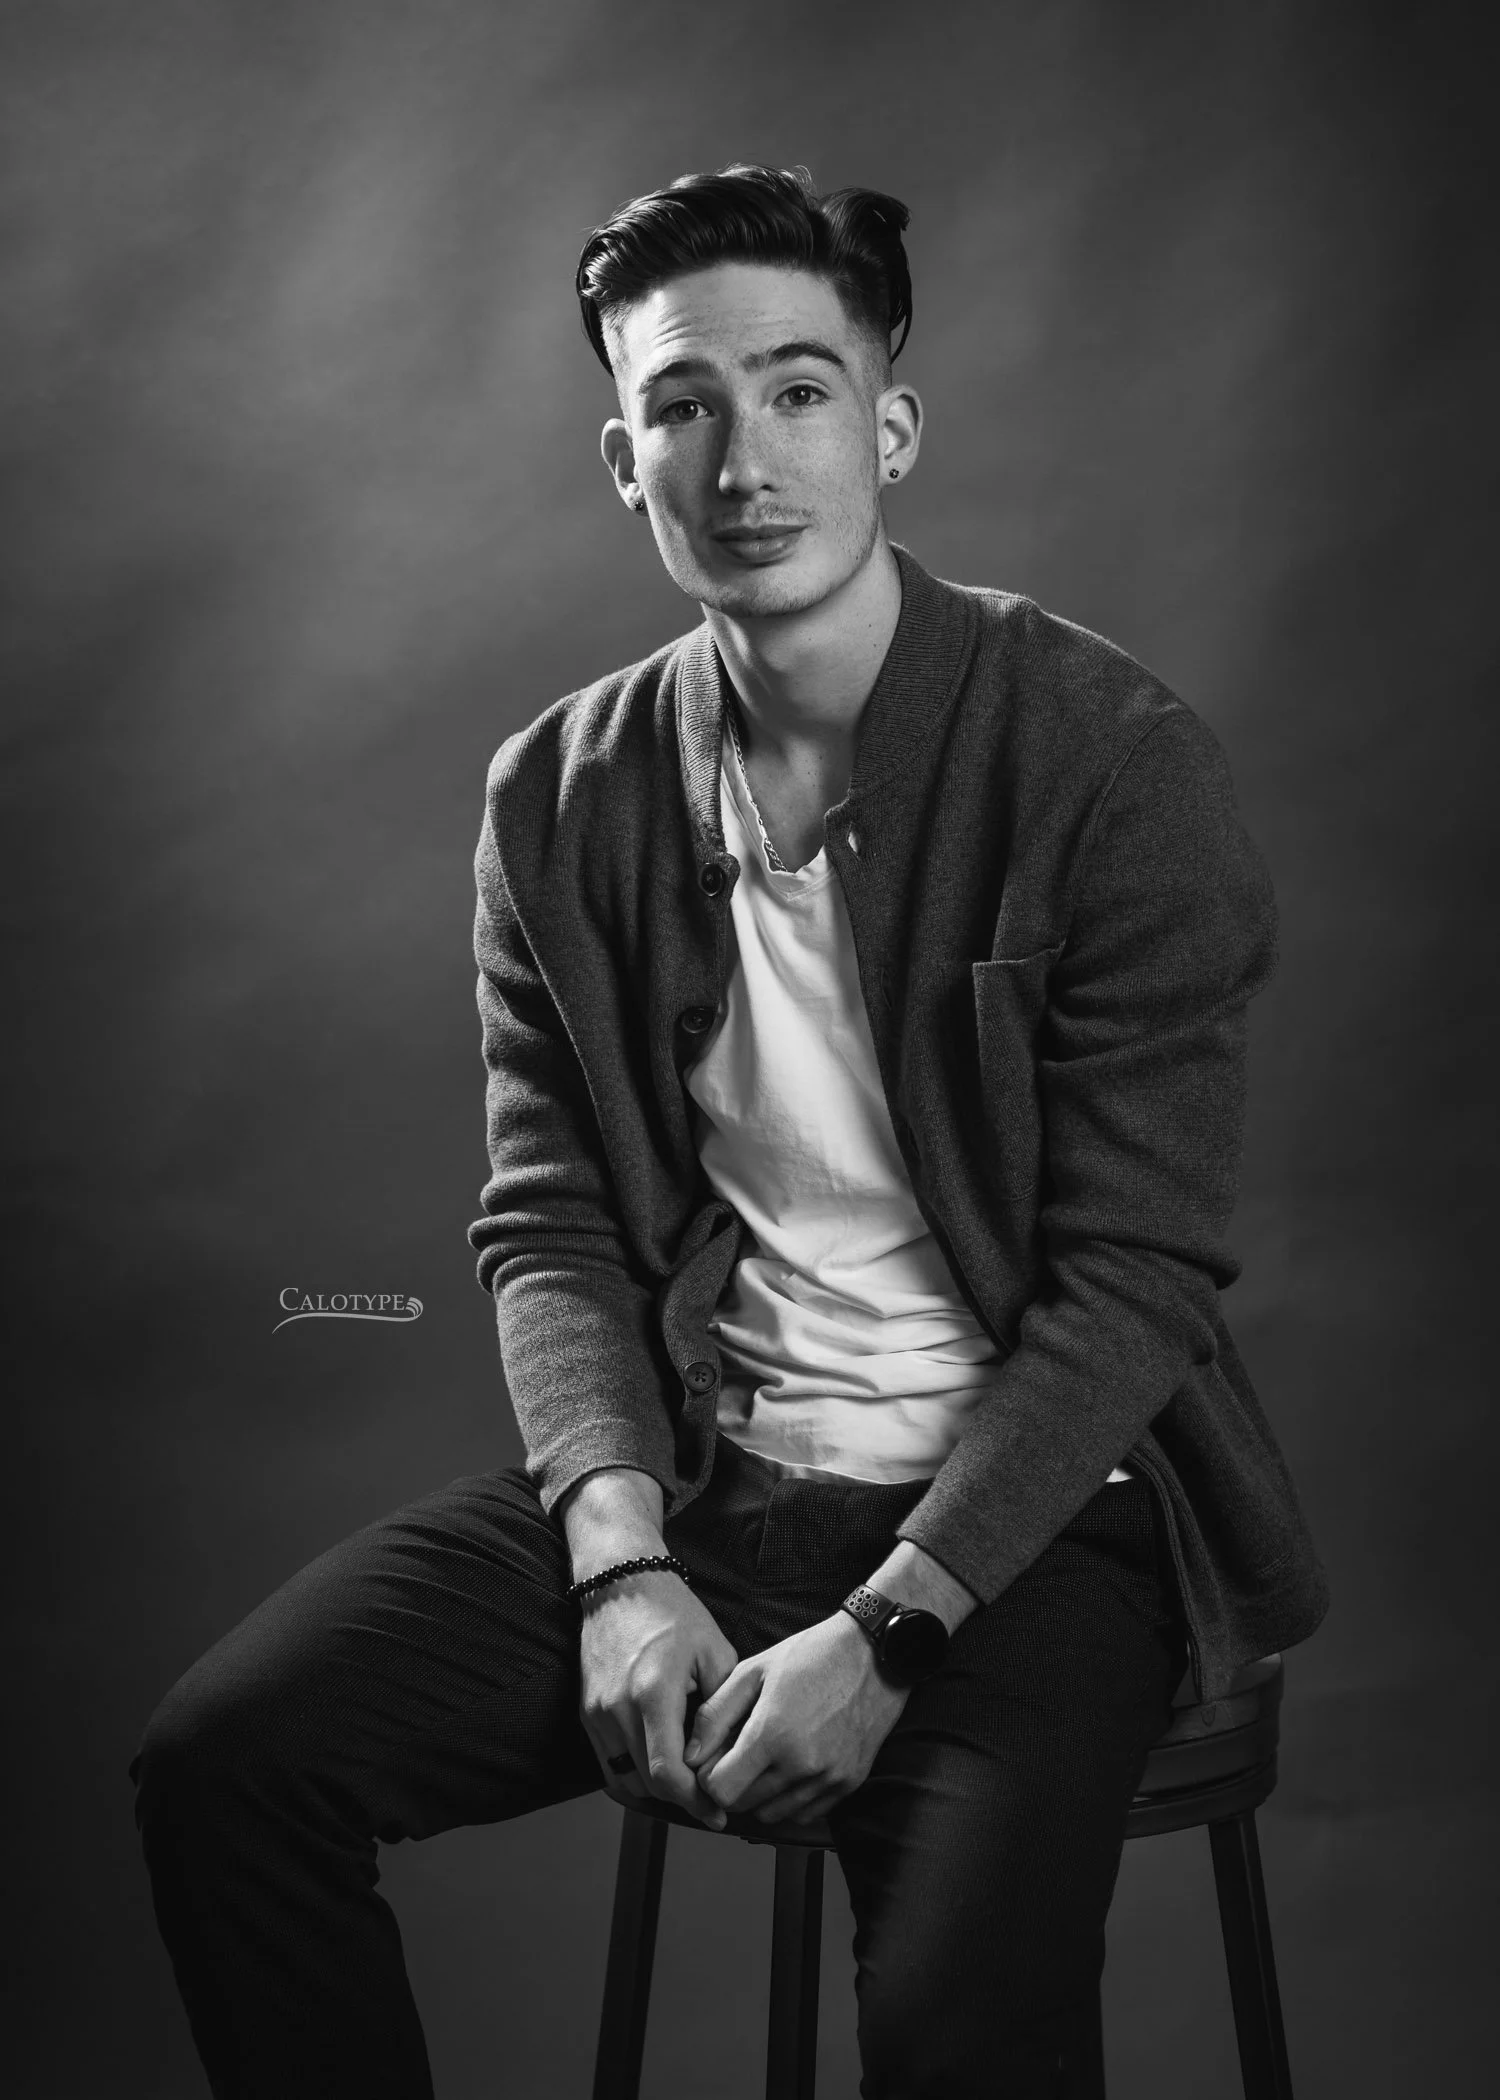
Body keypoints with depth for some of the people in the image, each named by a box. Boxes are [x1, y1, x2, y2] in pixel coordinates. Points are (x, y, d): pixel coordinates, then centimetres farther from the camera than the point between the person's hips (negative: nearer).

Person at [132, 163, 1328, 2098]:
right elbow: (548, 1228, 5)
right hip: (686, 1476, 4)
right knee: (220, 1765, -10)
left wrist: (884, 1631, -19)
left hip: (1022, 1503, -4)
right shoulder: (560, 795, 4)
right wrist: (623, 1562, -12)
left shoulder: (1111, 760, -11)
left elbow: (1138, 1275, -12)